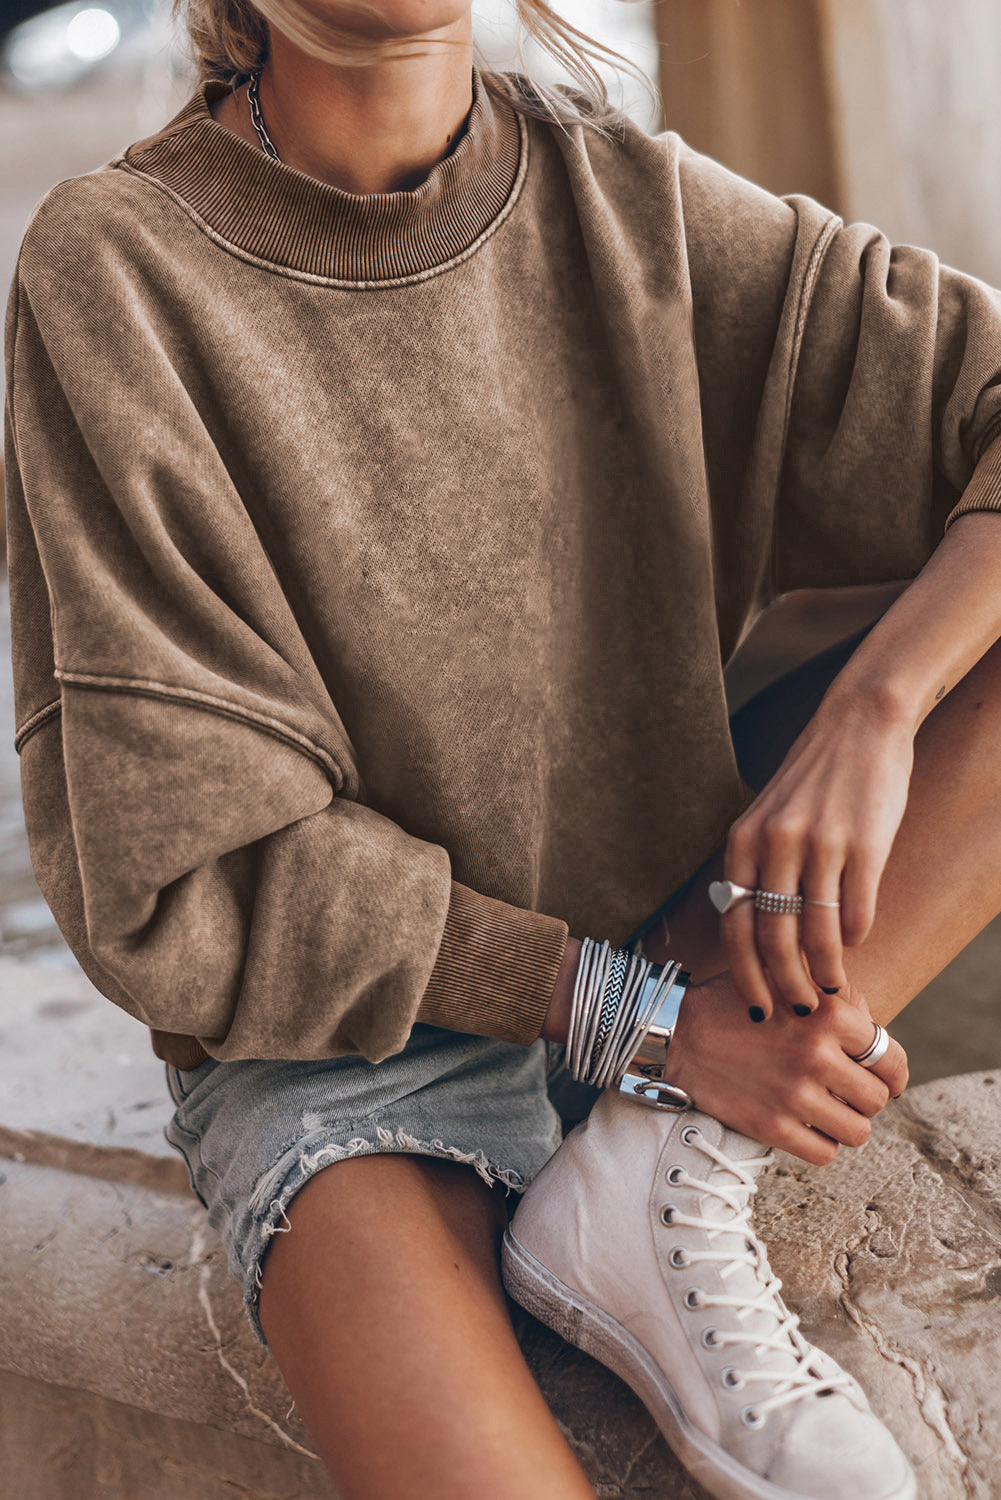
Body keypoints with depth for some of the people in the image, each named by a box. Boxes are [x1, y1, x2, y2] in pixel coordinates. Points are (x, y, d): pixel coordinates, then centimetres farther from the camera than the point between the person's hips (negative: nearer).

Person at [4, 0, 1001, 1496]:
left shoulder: (626, 199, -3)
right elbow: (173, 874, -15)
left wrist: (874, 705, -22)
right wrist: (631, 1014, -19)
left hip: (685, 939, 6)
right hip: (336, 1031, -5)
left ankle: (660, 1182, -14)